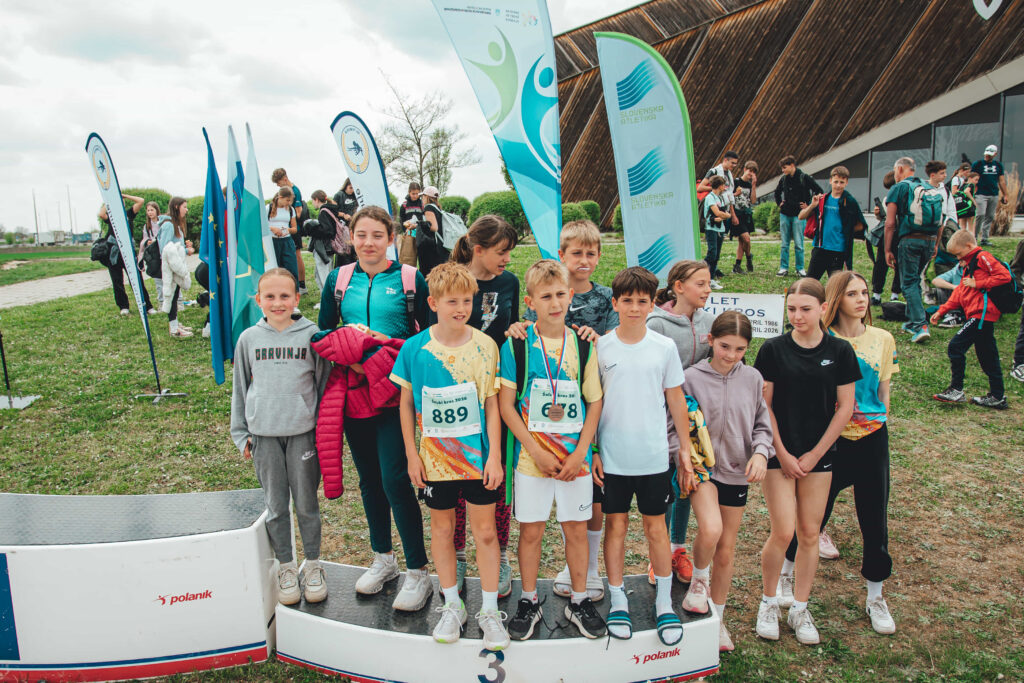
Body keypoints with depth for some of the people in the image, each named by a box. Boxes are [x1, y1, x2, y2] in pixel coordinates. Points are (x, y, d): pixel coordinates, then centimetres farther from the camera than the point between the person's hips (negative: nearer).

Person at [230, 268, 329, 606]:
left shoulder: (311, 335, -2)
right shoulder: (248, 339, 4)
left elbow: (324, 383, 3)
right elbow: (240, 388, 12)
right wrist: (241, 433, 9)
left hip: (303, 432, -1)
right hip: (264, 435, 2)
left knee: (306, 503, 8)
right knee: (276, 505, 9)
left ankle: (312, 565, 25)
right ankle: (286, 568, 25)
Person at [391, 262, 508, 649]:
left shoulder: (485, 346, -7)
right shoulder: (415, 348, -7)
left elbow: (492, 404, -3)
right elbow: (406, 404, 2)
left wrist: (495, 455, -6)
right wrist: (412, 454, 0)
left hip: (478, 455, -1)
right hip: (435, 457, 1)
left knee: (485, 531, 6)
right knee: (442, 528, 13)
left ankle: (489, 610, 22)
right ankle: (452, 605, 31)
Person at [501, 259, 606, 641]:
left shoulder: (583, 345, 0)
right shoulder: (516, 345, -6)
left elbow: (595, 402, 3)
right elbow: (506, 405, -7)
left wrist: (580, 452, -7)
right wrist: (537, 451, -12)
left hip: (576, 456, 2)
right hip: (532, 456, -2)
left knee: (576, 527, 11)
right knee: (531, 530, 8)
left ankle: (579, 601, 28)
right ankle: (529, 602, 26)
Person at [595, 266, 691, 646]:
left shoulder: (664, 347, 0)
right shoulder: (600, 348, -3)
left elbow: (676, 401, 6)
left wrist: (686, 451, 5)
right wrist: (590, 450, -2)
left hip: (653, 457, 0)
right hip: (612, 457, 0)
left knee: (656, 526, 9)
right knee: (616, 525, 9)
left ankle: (664, 603, 23)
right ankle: (618, 600, 24)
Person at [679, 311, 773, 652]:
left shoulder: (753, 379, 1)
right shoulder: (692, 377, -8)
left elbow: (762, 425, 8)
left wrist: (760, 452, -10)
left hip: (737, 471, 3)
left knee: (726, 552, 10)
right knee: (710, 530, -28)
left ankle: (717, 618, 30)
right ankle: (699, 578, 6)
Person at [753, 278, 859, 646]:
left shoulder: (840, 351, -2)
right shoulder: (774, 349, -5)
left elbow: (845, 407, 0)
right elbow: (763, 405, -4)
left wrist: (815, 454, -3)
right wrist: (783, 454, -7)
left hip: (819, 454, 2)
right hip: (779, 453, -2)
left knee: (810, 533, 7)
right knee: (783, 532, -6)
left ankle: (799, 608, 23)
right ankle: (769, 601, 18)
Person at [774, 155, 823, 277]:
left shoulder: (804, 178, -8)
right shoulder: (783, 179, 7)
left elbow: (820, 192, -4)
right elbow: (777, 192, 28)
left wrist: (808, 205, -5)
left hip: (798, 215, -4)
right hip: (784, 214, 4)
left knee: (798, 244, -2)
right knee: (785, 244, 6)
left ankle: (800, 268, 8)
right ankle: (784, 268, 11)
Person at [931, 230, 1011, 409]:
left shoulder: (983, 257, -7)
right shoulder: (970, 264, 23)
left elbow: (1004, 276, -19)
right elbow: (959, 293, 23)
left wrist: (977, 284, -16)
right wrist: (942, 311, 16)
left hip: (982, 313, -11)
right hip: (982, 315, 11)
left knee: (955, 346, -11)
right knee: (988, 357, 12)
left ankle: (956, 391, -7)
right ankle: (997, 397, 18)